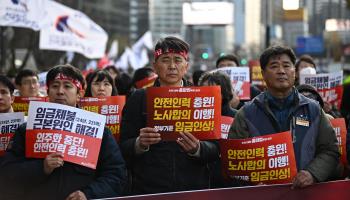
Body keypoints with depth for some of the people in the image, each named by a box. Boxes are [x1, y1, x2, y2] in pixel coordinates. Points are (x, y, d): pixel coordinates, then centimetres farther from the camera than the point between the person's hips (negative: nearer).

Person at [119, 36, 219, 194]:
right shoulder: (139, 99, 4)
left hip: (193, 189, 1)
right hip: (148, 190, -1)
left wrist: (197, 149, -18)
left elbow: (215, 149, 1)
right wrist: (140, 143, -20)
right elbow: (124, 149, -1)